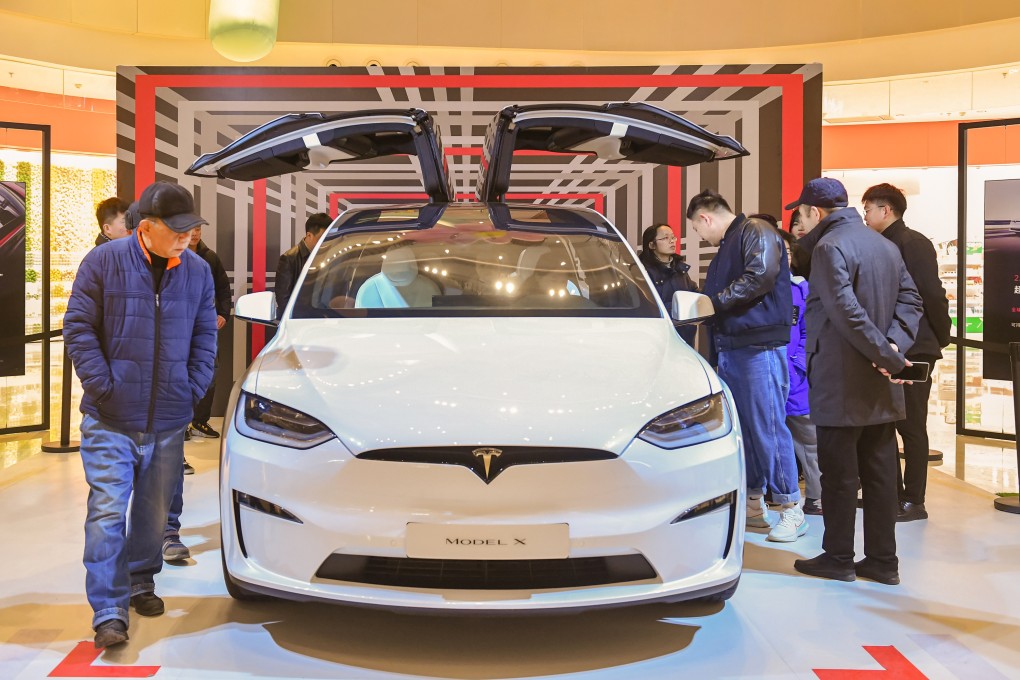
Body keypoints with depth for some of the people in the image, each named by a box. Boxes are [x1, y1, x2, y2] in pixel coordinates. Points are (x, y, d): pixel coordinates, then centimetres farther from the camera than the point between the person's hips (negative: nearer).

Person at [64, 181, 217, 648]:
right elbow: (78, 327, -5)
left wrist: (194, 389, 2)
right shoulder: (103, 262, -5)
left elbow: (204, 335, 12)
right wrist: (103, 385, -12)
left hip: (168, 420, 4)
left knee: (154, 511, 15)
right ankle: (108, 613, -2)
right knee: (108, 511, -7)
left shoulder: (197, 271, 5)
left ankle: (140, 584, 35)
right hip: (110, 419, -3)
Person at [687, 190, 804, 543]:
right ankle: (753, 505, 21)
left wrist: (714, 301, -15)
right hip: (730, 348, 10)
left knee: (767, 427, -7)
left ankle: (792, 510, 1)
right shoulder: (726, 247, 22)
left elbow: (760, 276, -21)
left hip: (760, 347, -10)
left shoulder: (756, 233, -7)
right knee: (740, 427, 12)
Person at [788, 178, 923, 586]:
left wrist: (886, 354, -18)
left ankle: (838, 560, 10)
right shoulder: (884, 245, 15)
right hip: (881, 386, 8)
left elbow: (846, 310, -23)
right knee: (879, 472, 10)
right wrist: (893, 346, -4)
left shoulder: (829, 248, -12)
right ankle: (882, 561, 16)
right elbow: (910, 301, 9)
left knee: (839, 473, 2)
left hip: (841, 382, -8)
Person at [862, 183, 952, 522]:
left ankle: (913, 501, 7)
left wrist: (942, 336, -7)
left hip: (914, 351, -8)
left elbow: (933, 294, -15)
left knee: (911, 427, -1)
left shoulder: (914, 243, -11)